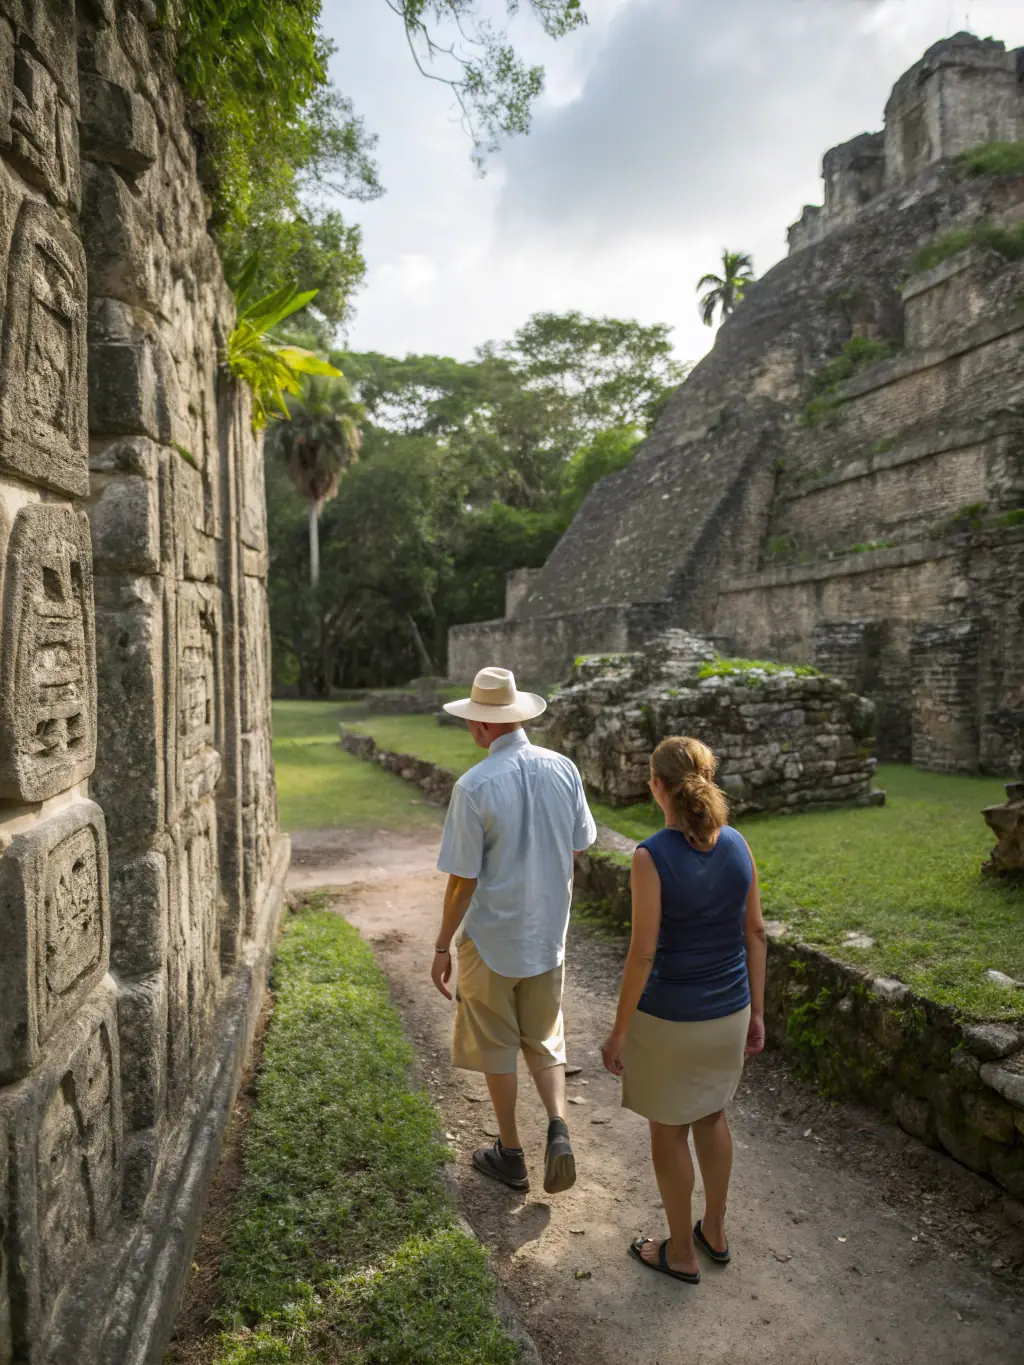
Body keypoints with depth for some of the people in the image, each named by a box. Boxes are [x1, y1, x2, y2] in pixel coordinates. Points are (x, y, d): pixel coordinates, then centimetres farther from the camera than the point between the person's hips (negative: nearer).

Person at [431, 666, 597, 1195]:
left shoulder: (474, 785, -21)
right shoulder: (563, 769, -6)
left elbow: (462, 879, -17)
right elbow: (577, 847, 4)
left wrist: (442, 946, -4)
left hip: (491, 938, -4)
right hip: (548, 934, 4)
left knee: (496, 1049, 15)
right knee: (544, 1040, 22)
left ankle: (511, 1155, 28)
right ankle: (558, 1126, 4)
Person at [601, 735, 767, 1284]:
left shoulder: (652, 856, -23)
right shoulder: (737, 845, -7)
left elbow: (643, 952, -19)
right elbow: (755, 934, 0)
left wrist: (619, 1030, -8)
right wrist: (756, 1011, 12)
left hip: (668, 1018, -5)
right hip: (728, 1012, 6)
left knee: (668, 1130, 16)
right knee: (711, 1116, 27)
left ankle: (681, 1253, 34)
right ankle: (714, 1231, 44)